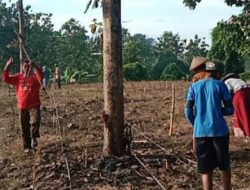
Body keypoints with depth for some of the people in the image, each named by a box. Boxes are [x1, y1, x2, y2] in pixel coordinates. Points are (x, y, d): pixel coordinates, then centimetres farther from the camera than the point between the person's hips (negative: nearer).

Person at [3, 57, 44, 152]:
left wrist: (35, 66, -38)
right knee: (24, 128, 10)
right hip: (22, 106, 3)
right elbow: (6, 78, -1)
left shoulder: (35, 77, -4)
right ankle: (27, 146, 22)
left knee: (35, 121, -30)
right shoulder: (18, 77, 5)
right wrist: (7, 66, -12)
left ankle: (33, 137, -9)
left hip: (34, 105, -3)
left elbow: (41, 76, -25)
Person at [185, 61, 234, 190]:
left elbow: (188, 112, 3)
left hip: (200, 132, 2)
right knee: (225, 166, 18)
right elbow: (230, 110, -1)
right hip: (220, 130, -1)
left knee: (206, 170, 6)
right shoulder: (220, 85, 1)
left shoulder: (194, 86, 7)